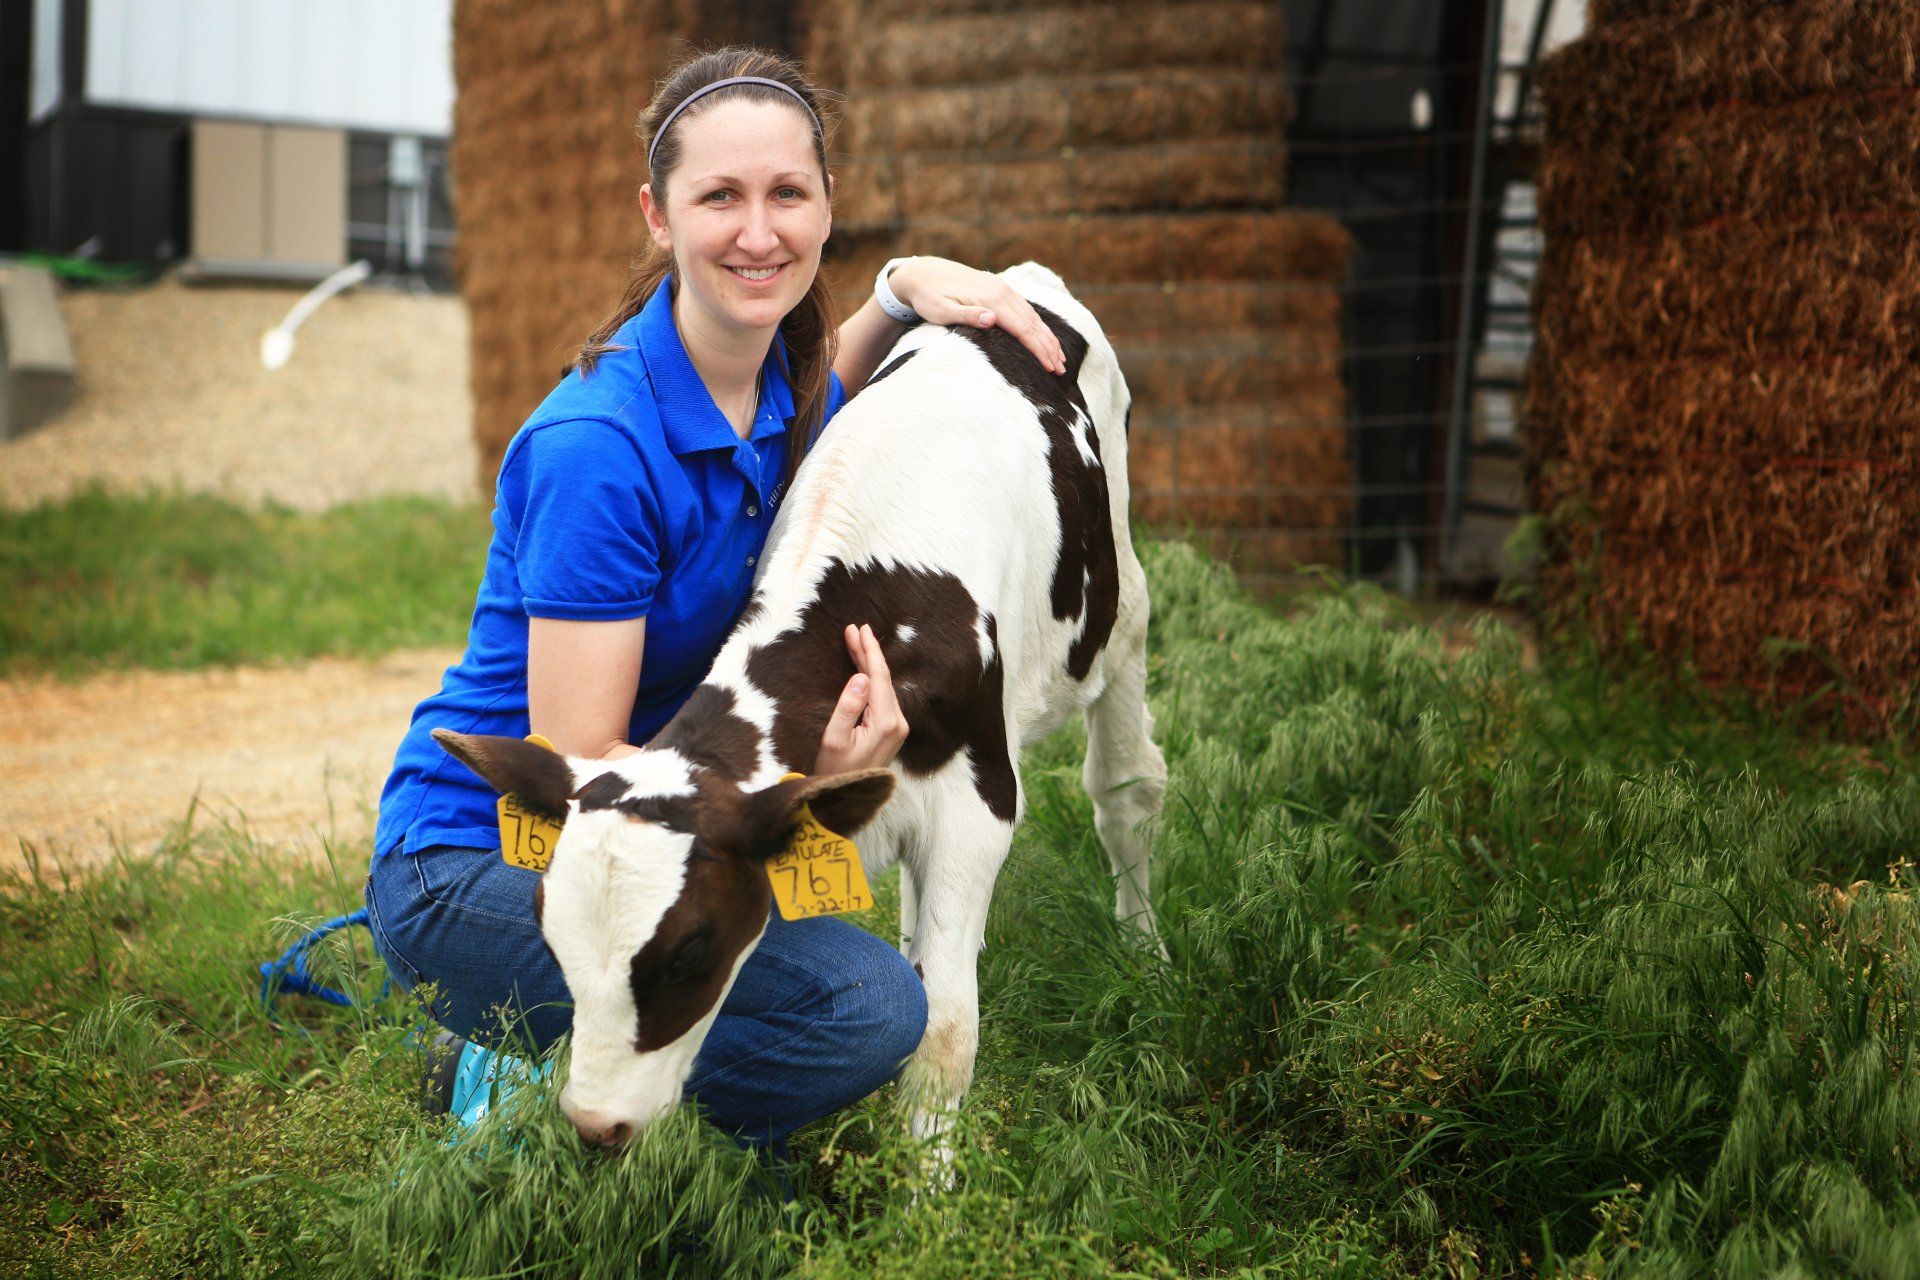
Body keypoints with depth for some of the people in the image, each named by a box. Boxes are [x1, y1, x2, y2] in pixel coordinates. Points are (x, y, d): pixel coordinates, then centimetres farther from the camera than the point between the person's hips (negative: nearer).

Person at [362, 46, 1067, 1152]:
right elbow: (576, 767, -24)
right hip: (471, 868, -8)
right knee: (868, 1008, -24)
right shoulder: (599, 449, -25)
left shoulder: (782, 389, -2)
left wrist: (907, 286, 3)